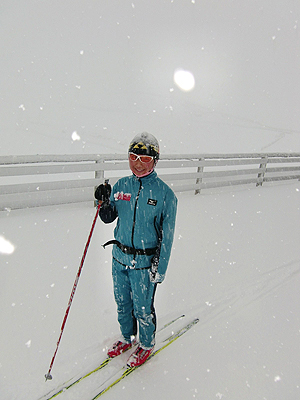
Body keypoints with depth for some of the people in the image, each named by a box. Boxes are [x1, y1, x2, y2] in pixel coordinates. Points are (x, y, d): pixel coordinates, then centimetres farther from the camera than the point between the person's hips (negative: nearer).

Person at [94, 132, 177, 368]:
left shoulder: (164, 194, -13)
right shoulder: (121, 186, 0)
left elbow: (166, 236, -10)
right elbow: (108, 218, 8)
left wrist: (160, 269, -10)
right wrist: (103, 203, -12)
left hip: (144, 262, -4)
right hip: (119, 256, 5)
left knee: (142, 308, 13)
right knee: (122, 303, 22)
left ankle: (147, 345, 40)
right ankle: (127, 338, 48)